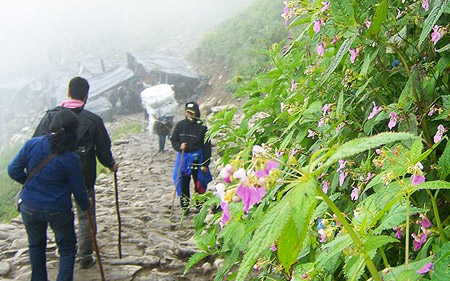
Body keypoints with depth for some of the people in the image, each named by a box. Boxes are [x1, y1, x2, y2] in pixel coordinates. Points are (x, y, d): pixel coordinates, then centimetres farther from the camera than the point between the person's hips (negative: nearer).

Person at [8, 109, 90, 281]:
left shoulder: (32, 144, -11)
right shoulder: (71, 159, -17)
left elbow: (13, 170, -3)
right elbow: (78, 189, -6)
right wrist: (85, 206, 14)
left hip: (30, 207, 3)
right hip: (58, 211, -3)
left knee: (36, 245, 25)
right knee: (67, 249, 14)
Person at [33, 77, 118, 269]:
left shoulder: (51, 115, -5)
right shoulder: (93, 120, -11)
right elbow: (103, 149, -5)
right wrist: (111, 165, 15)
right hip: (84, 177, -3)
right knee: (85, 217, 11)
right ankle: (85, 256, 18)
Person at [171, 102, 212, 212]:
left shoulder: (202, 127, -6)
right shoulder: (180, 125, 3)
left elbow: (207, 146, -4)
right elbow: (173, 140, 11)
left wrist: (205, 164, -7)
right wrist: (179, 146, -13)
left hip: (197, 158, -2)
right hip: (183, 158, 3)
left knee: (199, 183, 2)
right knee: (183, 183, 4)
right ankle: (185, 207, 15)